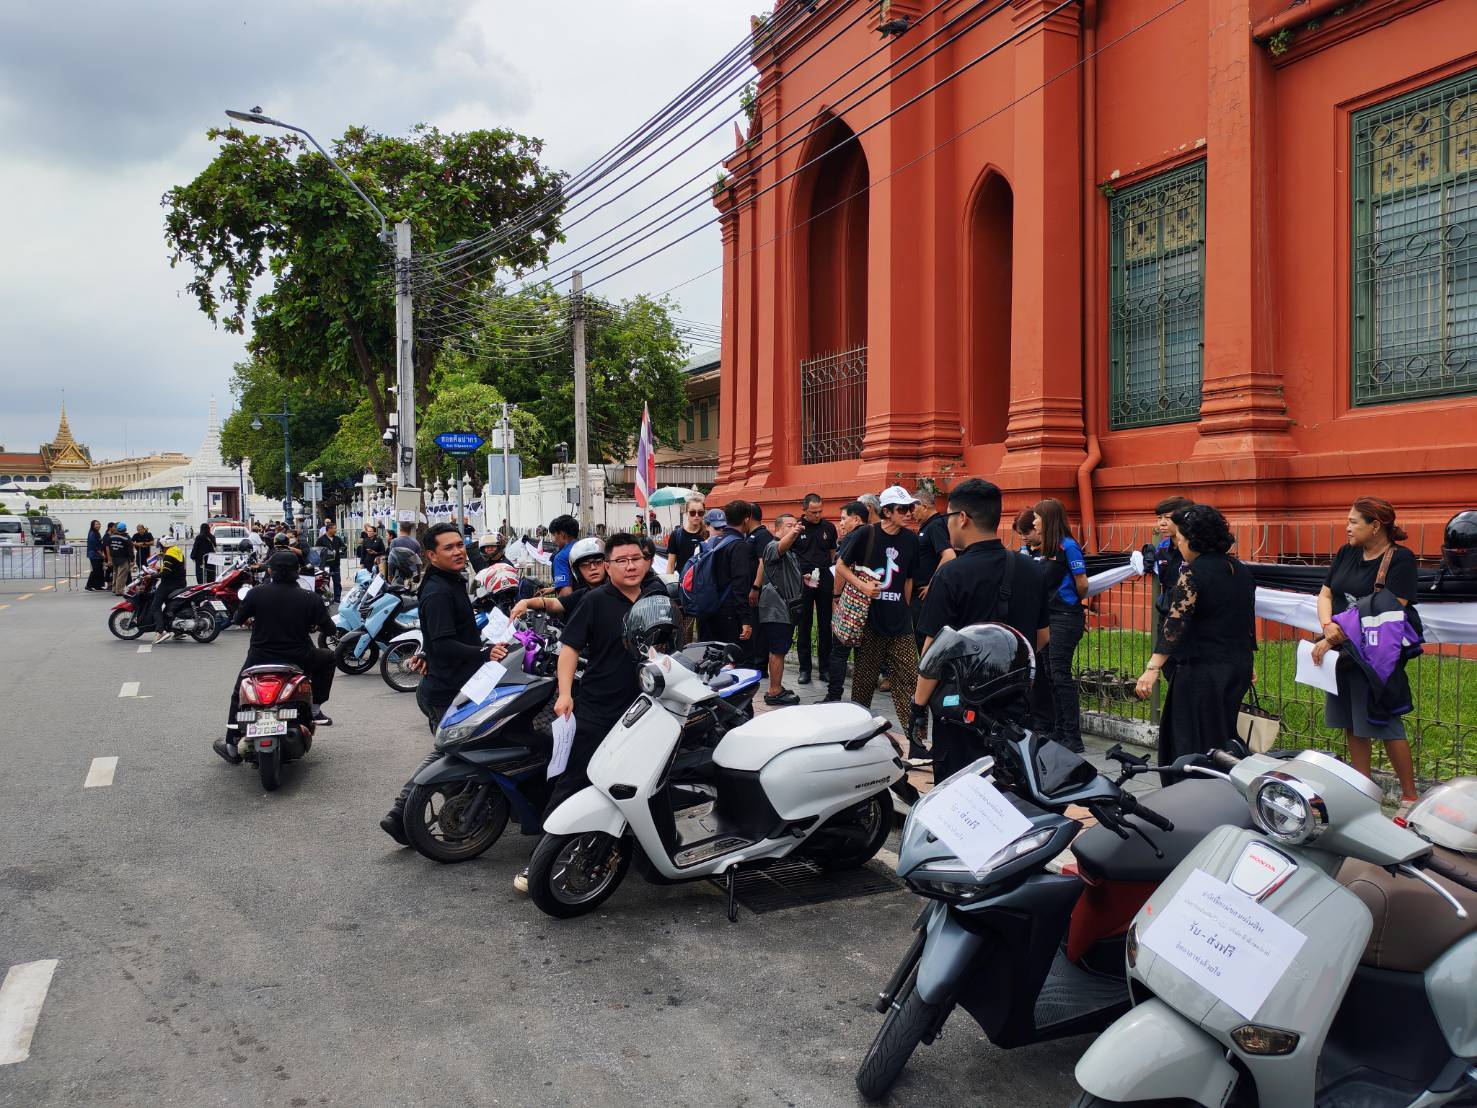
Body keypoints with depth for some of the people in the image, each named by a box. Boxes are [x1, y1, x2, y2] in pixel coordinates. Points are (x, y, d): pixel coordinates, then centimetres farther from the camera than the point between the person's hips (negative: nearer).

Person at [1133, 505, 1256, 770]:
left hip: (1203, 669, -8)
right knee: (1222, 738, 18)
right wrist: (1247, 664, 28)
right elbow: (1248, 621, 19)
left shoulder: (1193, 573, -15)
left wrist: (1153, 668, -27)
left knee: (1191, 743, -1)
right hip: (1239, 667, 8)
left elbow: (1175, 624, -24)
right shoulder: (1239, 570, 10)